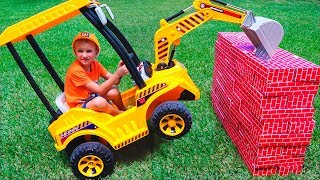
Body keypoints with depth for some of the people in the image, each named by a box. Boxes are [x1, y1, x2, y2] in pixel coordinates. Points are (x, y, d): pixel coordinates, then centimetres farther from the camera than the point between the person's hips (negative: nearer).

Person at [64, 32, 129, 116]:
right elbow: (99, 90, -29)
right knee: (100, 102, -34)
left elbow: (114, 81, -9)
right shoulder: (76, 70, -26)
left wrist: (119, 70, -31)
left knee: (113, 92, -17)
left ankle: (123, 110, 9)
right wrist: (117, 74, -36)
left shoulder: (95, 64, -5)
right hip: (79, 106, -6)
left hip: (91, 97, 7)